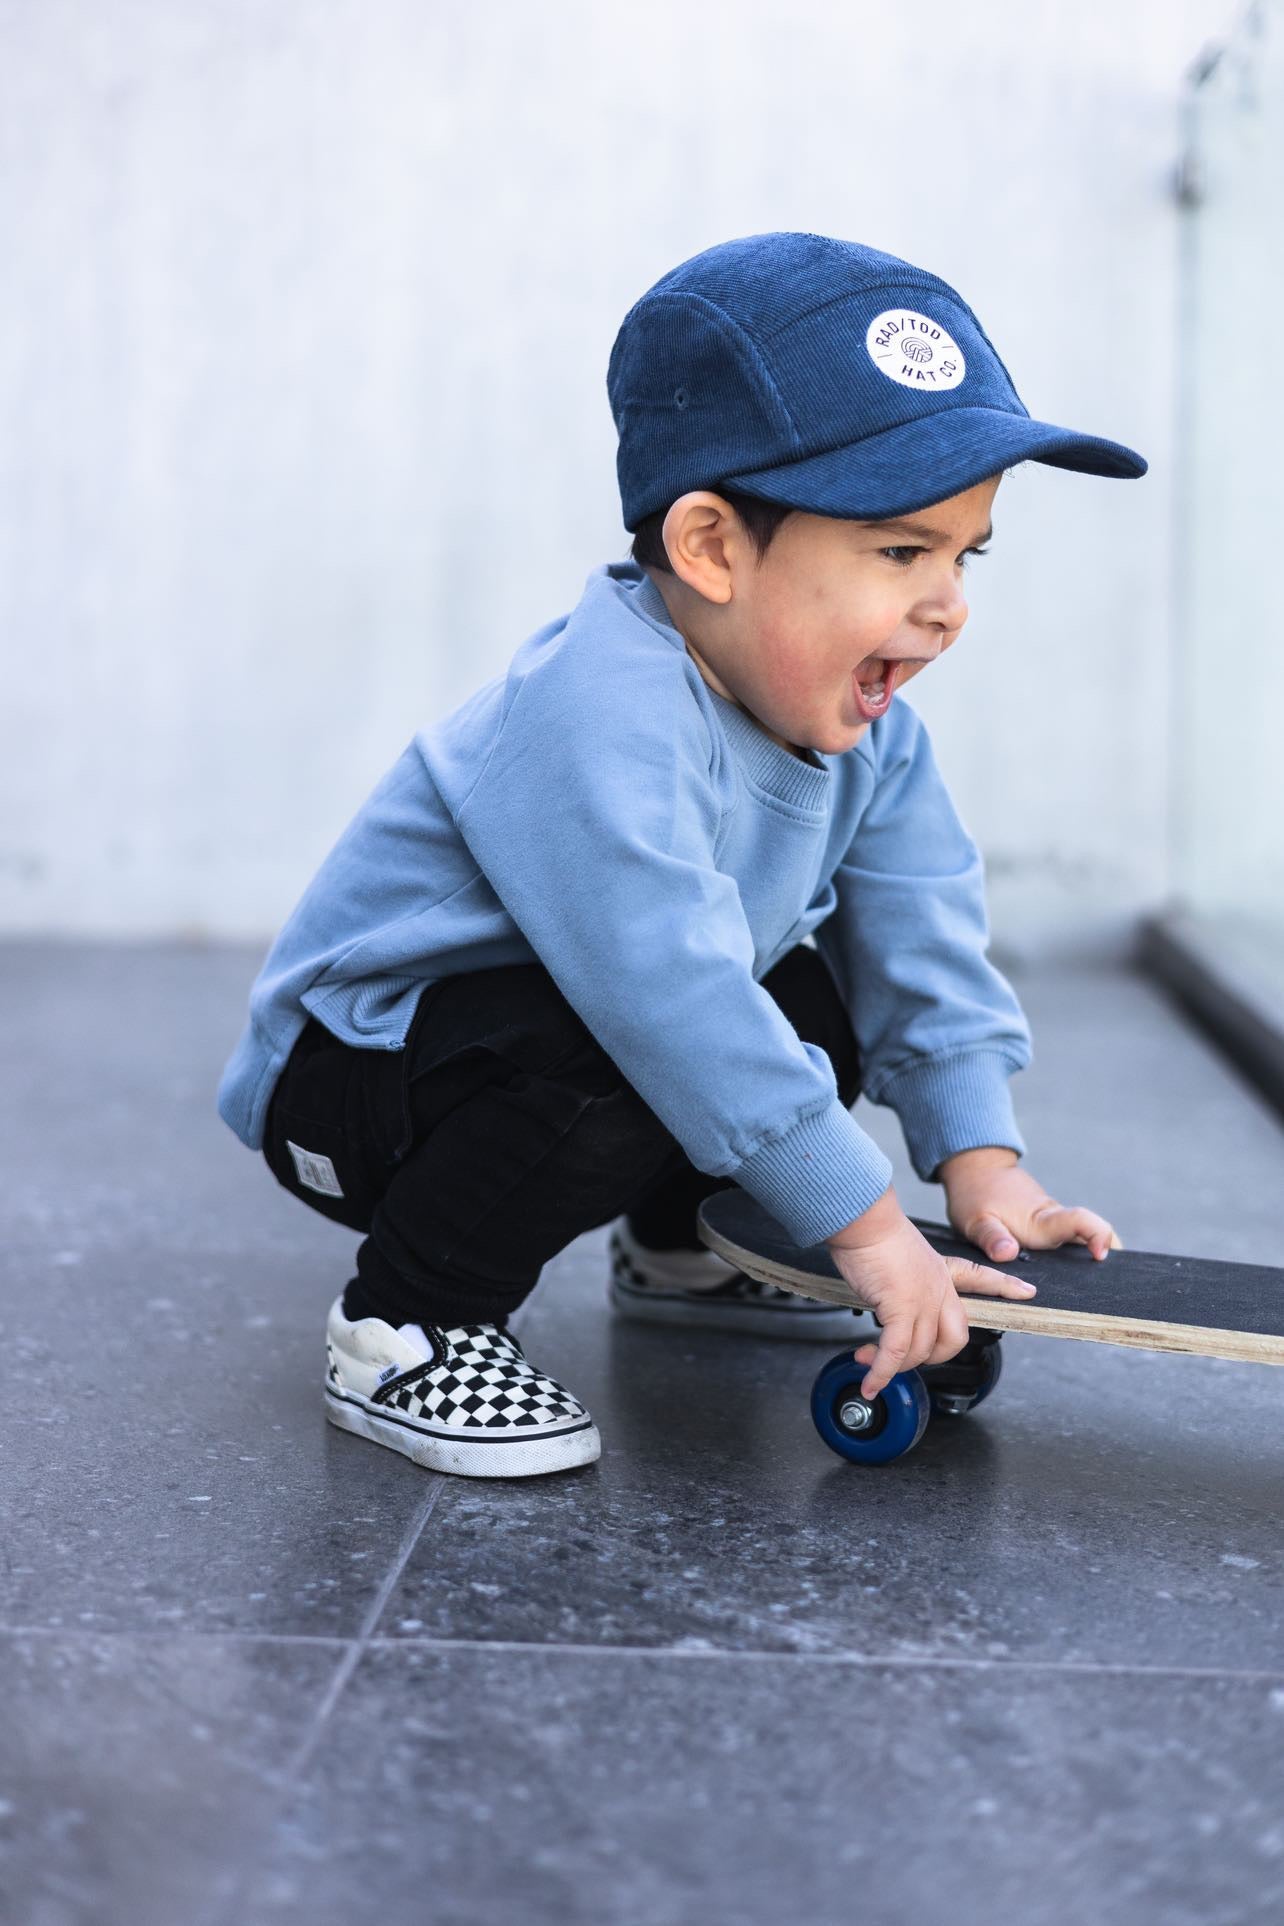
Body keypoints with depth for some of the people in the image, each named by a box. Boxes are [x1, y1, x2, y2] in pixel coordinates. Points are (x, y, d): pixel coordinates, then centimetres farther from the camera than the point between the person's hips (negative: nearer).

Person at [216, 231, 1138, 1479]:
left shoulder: (858, 719, -5)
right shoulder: (600, 719, -34)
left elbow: (922, 944, 0)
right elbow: (673, 998, -38)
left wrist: (981, 1163, -9)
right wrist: (869, 1229, -33)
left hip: (533, 1045, 9)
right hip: (346, 1082, -9)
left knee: (817, 999, -1)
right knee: (611, 1058, -34)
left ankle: (672, 1249, 23)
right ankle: (400, 1330, -12)